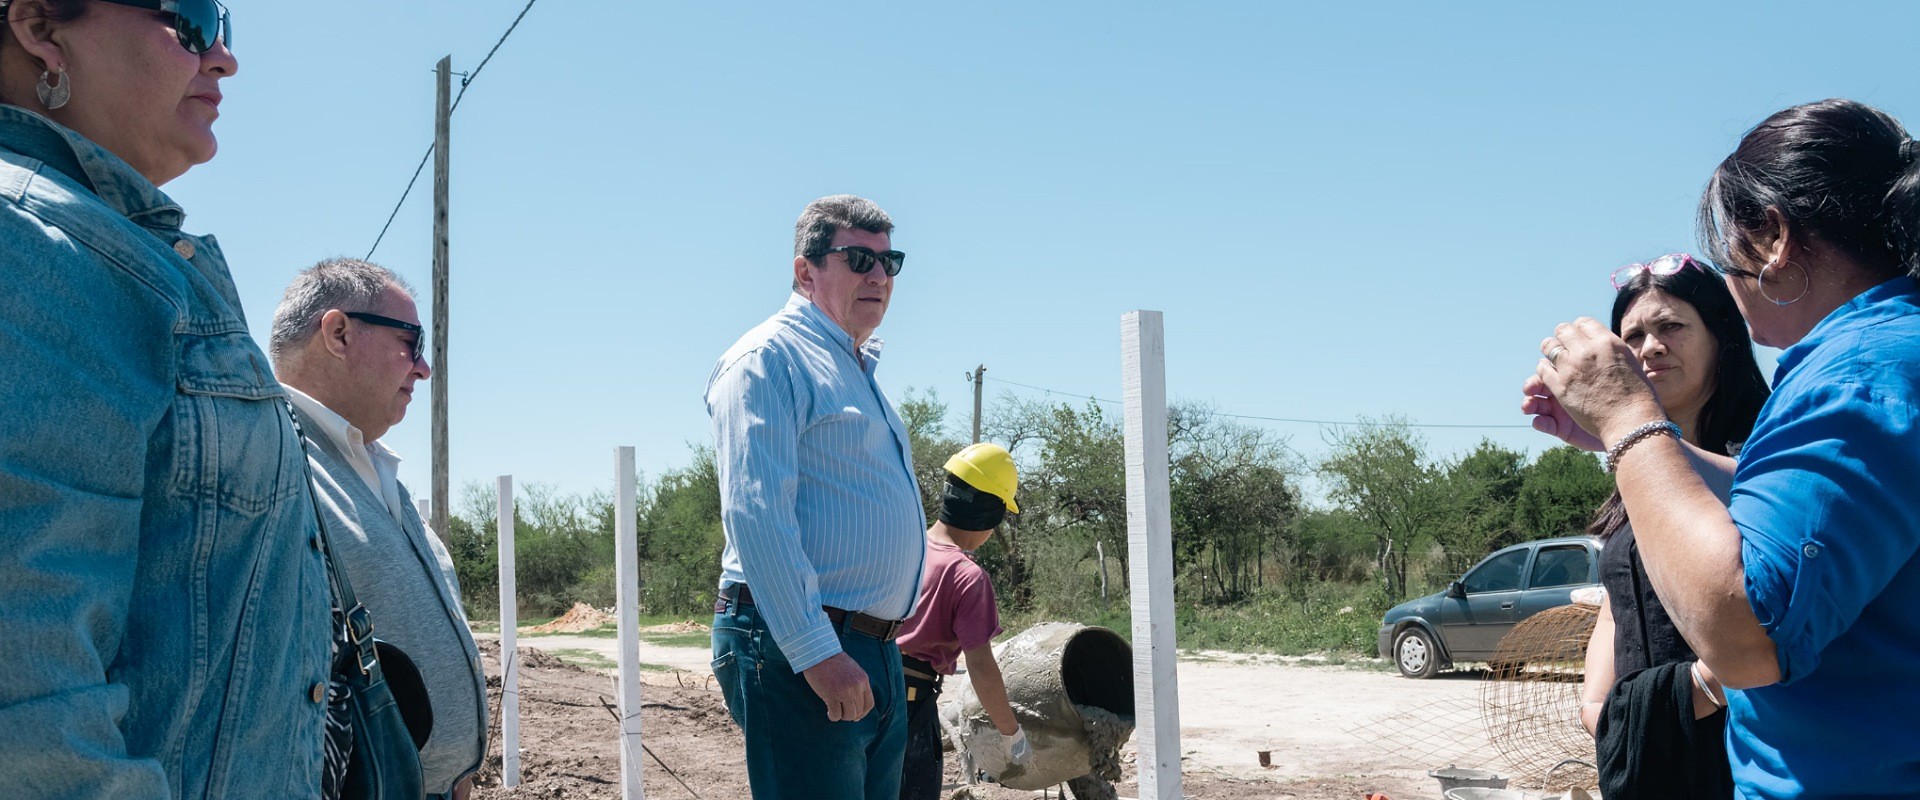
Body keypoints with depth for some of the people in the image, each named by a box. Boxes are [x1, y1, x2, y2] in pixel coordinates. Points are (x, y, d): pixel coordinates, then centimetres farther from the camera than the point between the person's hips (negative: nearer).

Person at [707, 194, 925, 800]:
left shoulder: (858, 370, 22)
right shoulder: (769, 357, -9)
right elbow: (756, 515, -19)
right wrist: (817, 653, -24)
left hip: (874, 657, 10)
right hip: (796, 650, -9)